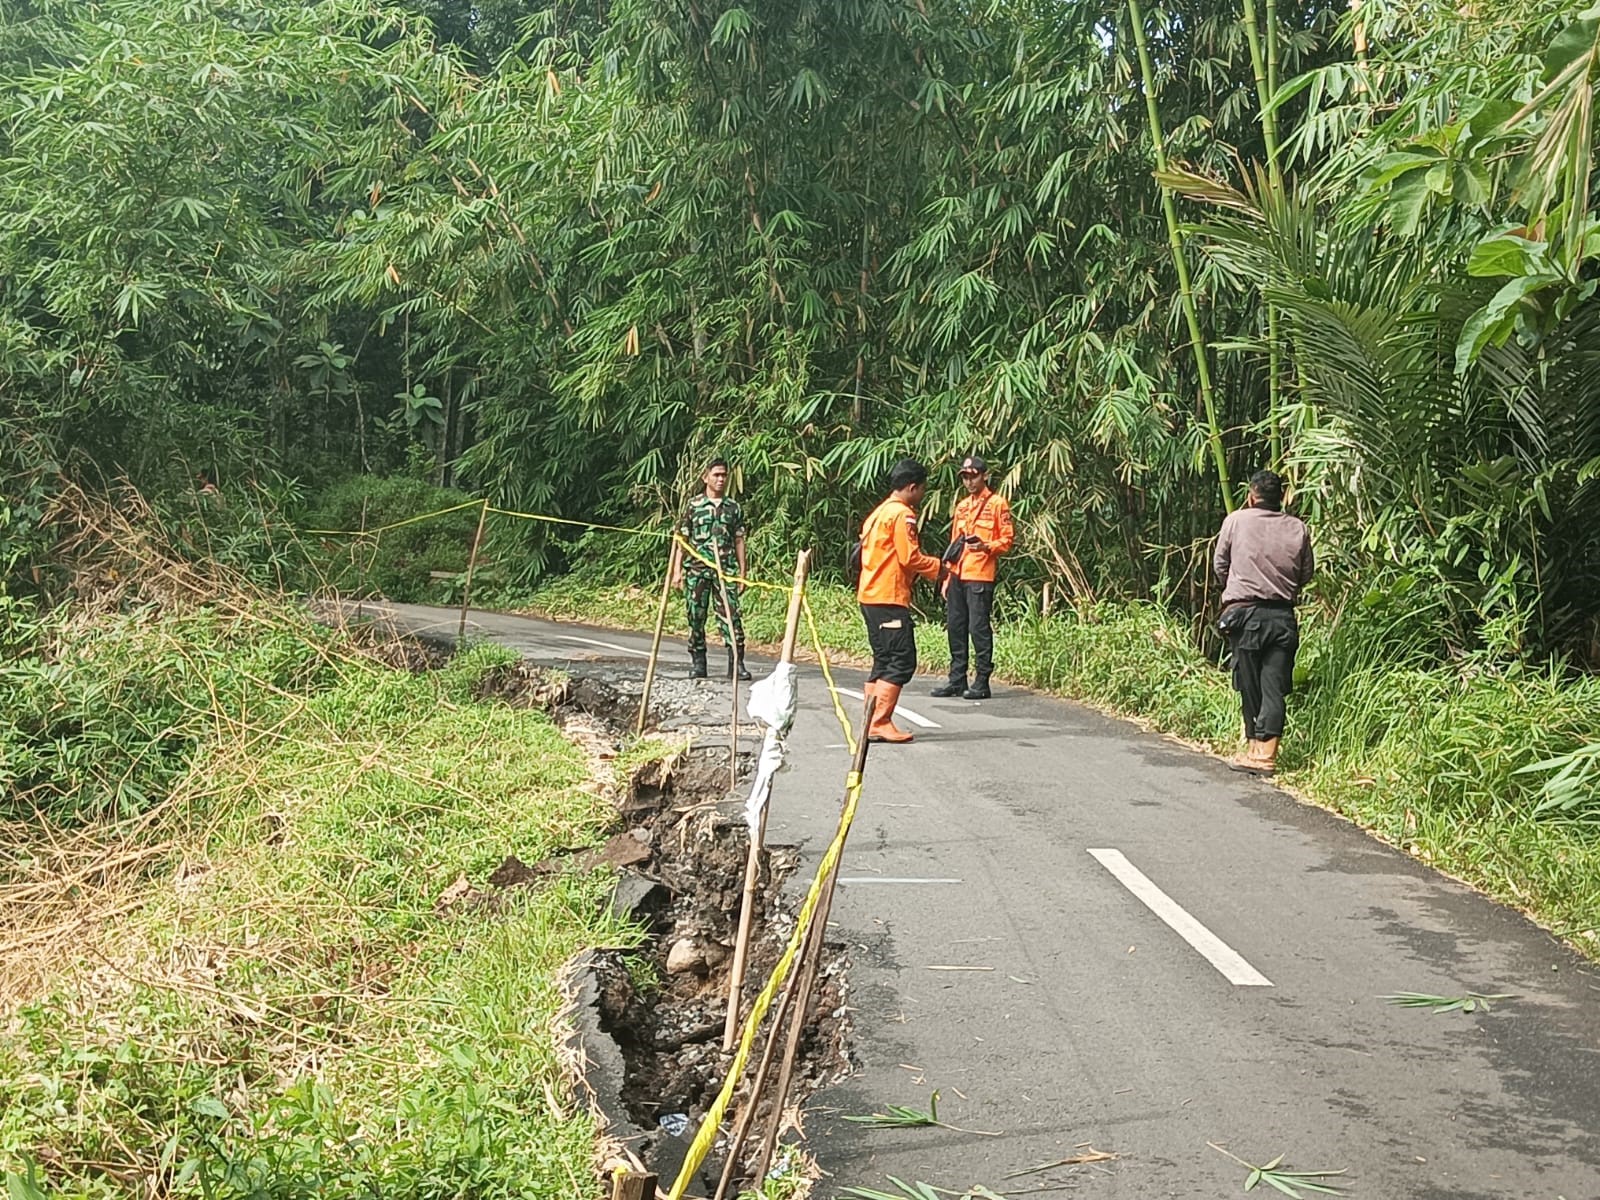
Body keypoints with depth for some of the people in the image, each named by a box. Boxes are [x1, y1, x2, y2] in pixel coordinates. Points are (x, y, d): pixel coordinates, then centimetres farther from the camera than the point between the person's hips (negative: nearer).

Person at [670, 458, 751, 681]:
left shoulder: (734, 508, 10)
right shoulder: (693, 505, 6)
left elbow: (739, 541, 11)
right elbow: (681, 540, 7)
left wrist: (742, 573, 7)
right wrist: (677, 570, 0)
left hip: (726, 570, 0)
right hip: (696, 569, 0)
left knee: (731, 613, -9)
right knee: (695, 616, 4)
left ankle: (737, 662, -9)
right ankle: (697, 663, 14)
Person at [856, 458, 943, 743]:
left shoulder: (878, 513, 19)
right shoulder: (902, 514, -10)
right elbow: (910, 558, -16)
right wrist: (939, 566, -1)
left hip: (870, 596, 10)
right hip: (889, 598, -10)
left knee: (884, 660, 12)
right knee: (901, 661, -8)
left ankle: (871, 724, 11)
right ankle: (880, 724, -11)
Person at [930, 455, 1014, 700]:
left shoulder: (997, 503, 0)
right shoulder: (961, 506, 21)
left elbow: (1007, 539, -3)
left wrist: (986, 546, -22)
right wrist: (947, 577, 16)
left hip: (980, 576, -7)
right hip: (957, 577, 7)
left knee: (979, 628, -6)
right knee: (955, 627, 7)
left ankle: (982, 682, -2)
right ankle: (957, 679, 14)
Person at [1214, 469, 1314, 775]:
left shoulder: (1236, 520, -1)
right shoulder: (1298, 528, 4)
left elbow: (1220, 565, 7)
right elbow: (1307, 574, 10)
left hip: (1245, 612, -2)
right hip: (1283, 615, 2)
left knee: (1250, 685, 7)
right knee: (1274, 687, 1)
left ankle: (1255, 749, 11)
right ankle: (1265, 753, -4)